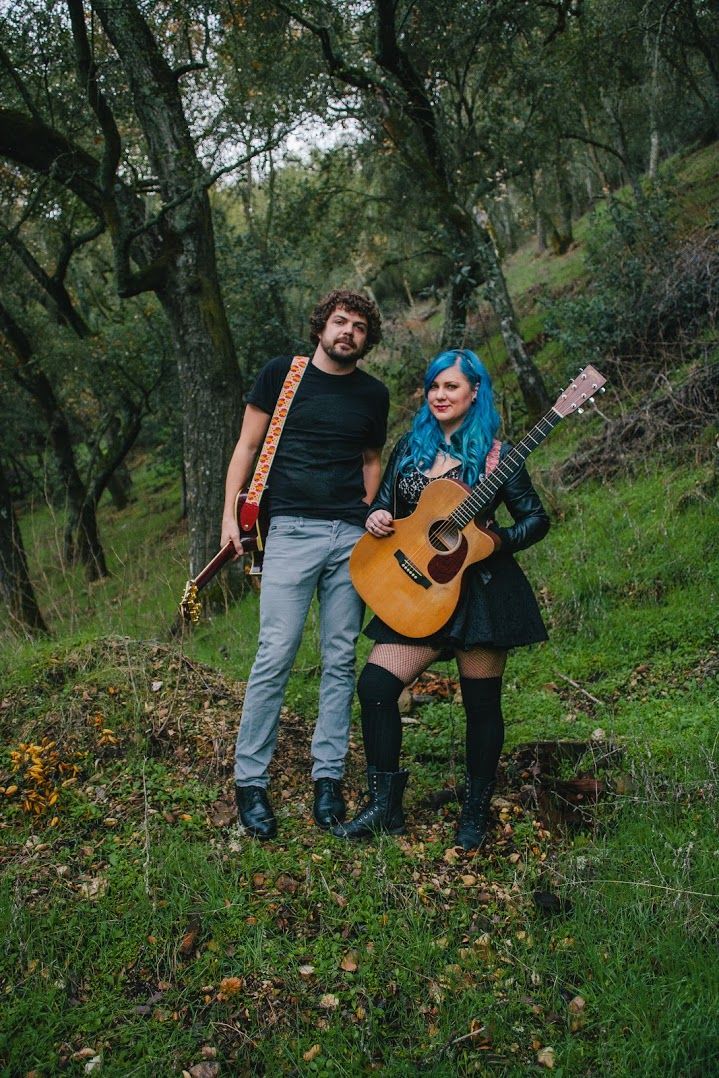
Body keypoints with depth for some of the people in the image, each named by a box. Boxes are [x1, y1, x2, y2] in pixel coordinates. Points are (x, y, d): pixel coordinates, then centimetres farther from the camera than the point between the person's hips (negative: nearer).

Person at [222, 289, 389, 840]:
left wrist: (367, 514, 10)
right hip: (292, 530, -3)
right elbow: (248, 445, 7)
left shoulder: (374, 394, 13)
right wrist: (230, 512, -1)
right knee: (276, 655, -8)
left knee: (341, 660, 4)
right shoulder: (282, 373, 6)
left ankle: (328, 776, 14)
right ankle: (250, 779, 5)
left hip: (352, 535, 3)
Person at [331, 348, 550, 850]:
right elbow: (384, 504, 17)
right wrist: (376, 518, -6)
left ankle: (476, 812, 24)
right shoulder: (411, 446, 11)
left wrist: (497, 540, -18)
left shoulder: (494, 454, -2)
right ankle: (385, 807, 5)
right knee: (376, 685, -9)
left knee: (482, 702, 4)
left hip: (481, 589, -4)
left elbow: (537, 519, -1)